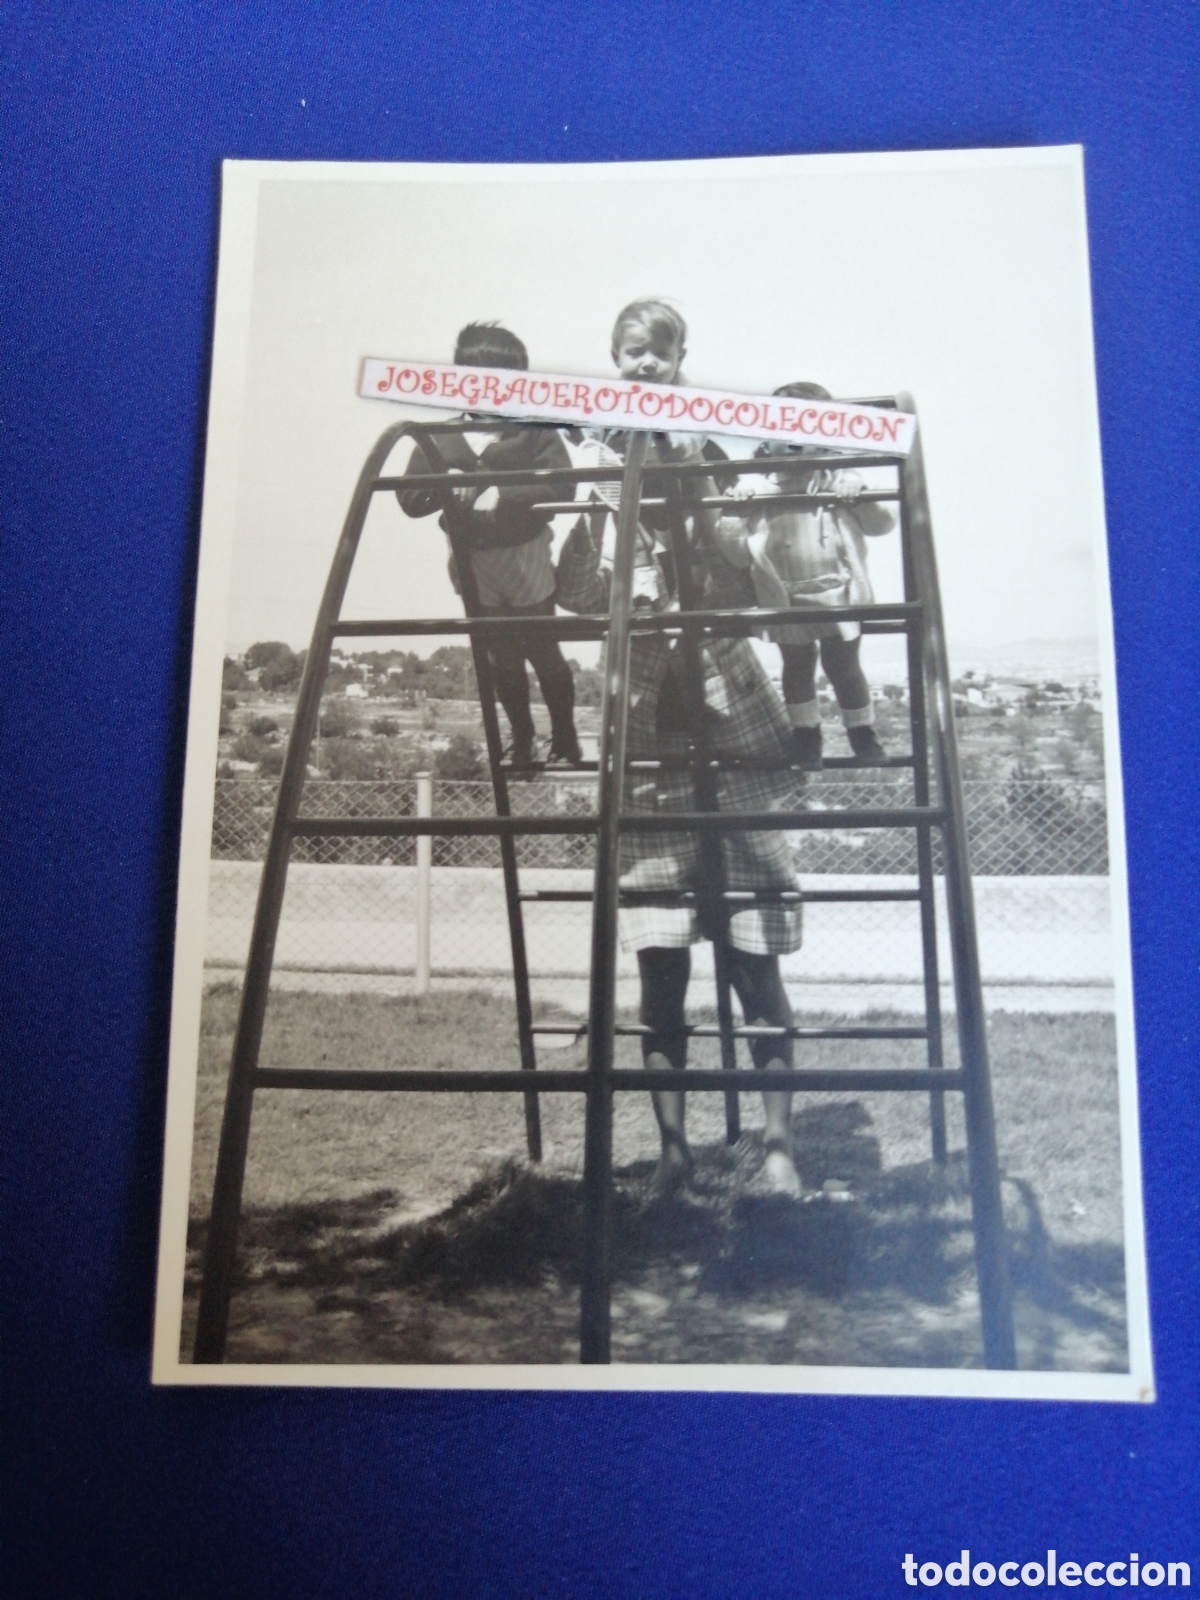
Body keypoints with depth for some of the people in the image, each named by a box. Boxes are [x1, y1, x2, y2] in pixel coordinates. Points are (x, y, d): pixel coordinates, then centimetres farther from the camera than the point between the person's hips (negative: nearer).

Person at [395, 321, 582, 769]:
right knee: (503, 657, 16)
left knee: (543, 649, 10)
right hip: (473, 562, 3)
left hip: (525, 557, -3)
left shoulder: (535, 431, -11)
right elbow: (409, 499, -4)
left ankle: (565, 736, 29)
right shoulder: (439, 439, -2)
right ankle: (522, 739, 33)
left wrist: (503, 495, -29)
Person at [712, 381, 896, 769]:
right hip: (788, 602, 2)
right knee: (797, 667, 15)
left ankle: (864, 736, 25)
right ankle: (806, 738, 31)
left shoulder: (839, 485, -4)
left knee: (843, 666, 8)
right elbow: (740, 554, -1)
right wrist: (730, 521, -20)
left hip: (837, 597, -1)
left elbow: (882, 525, -2)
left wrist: (859, 495, -19)